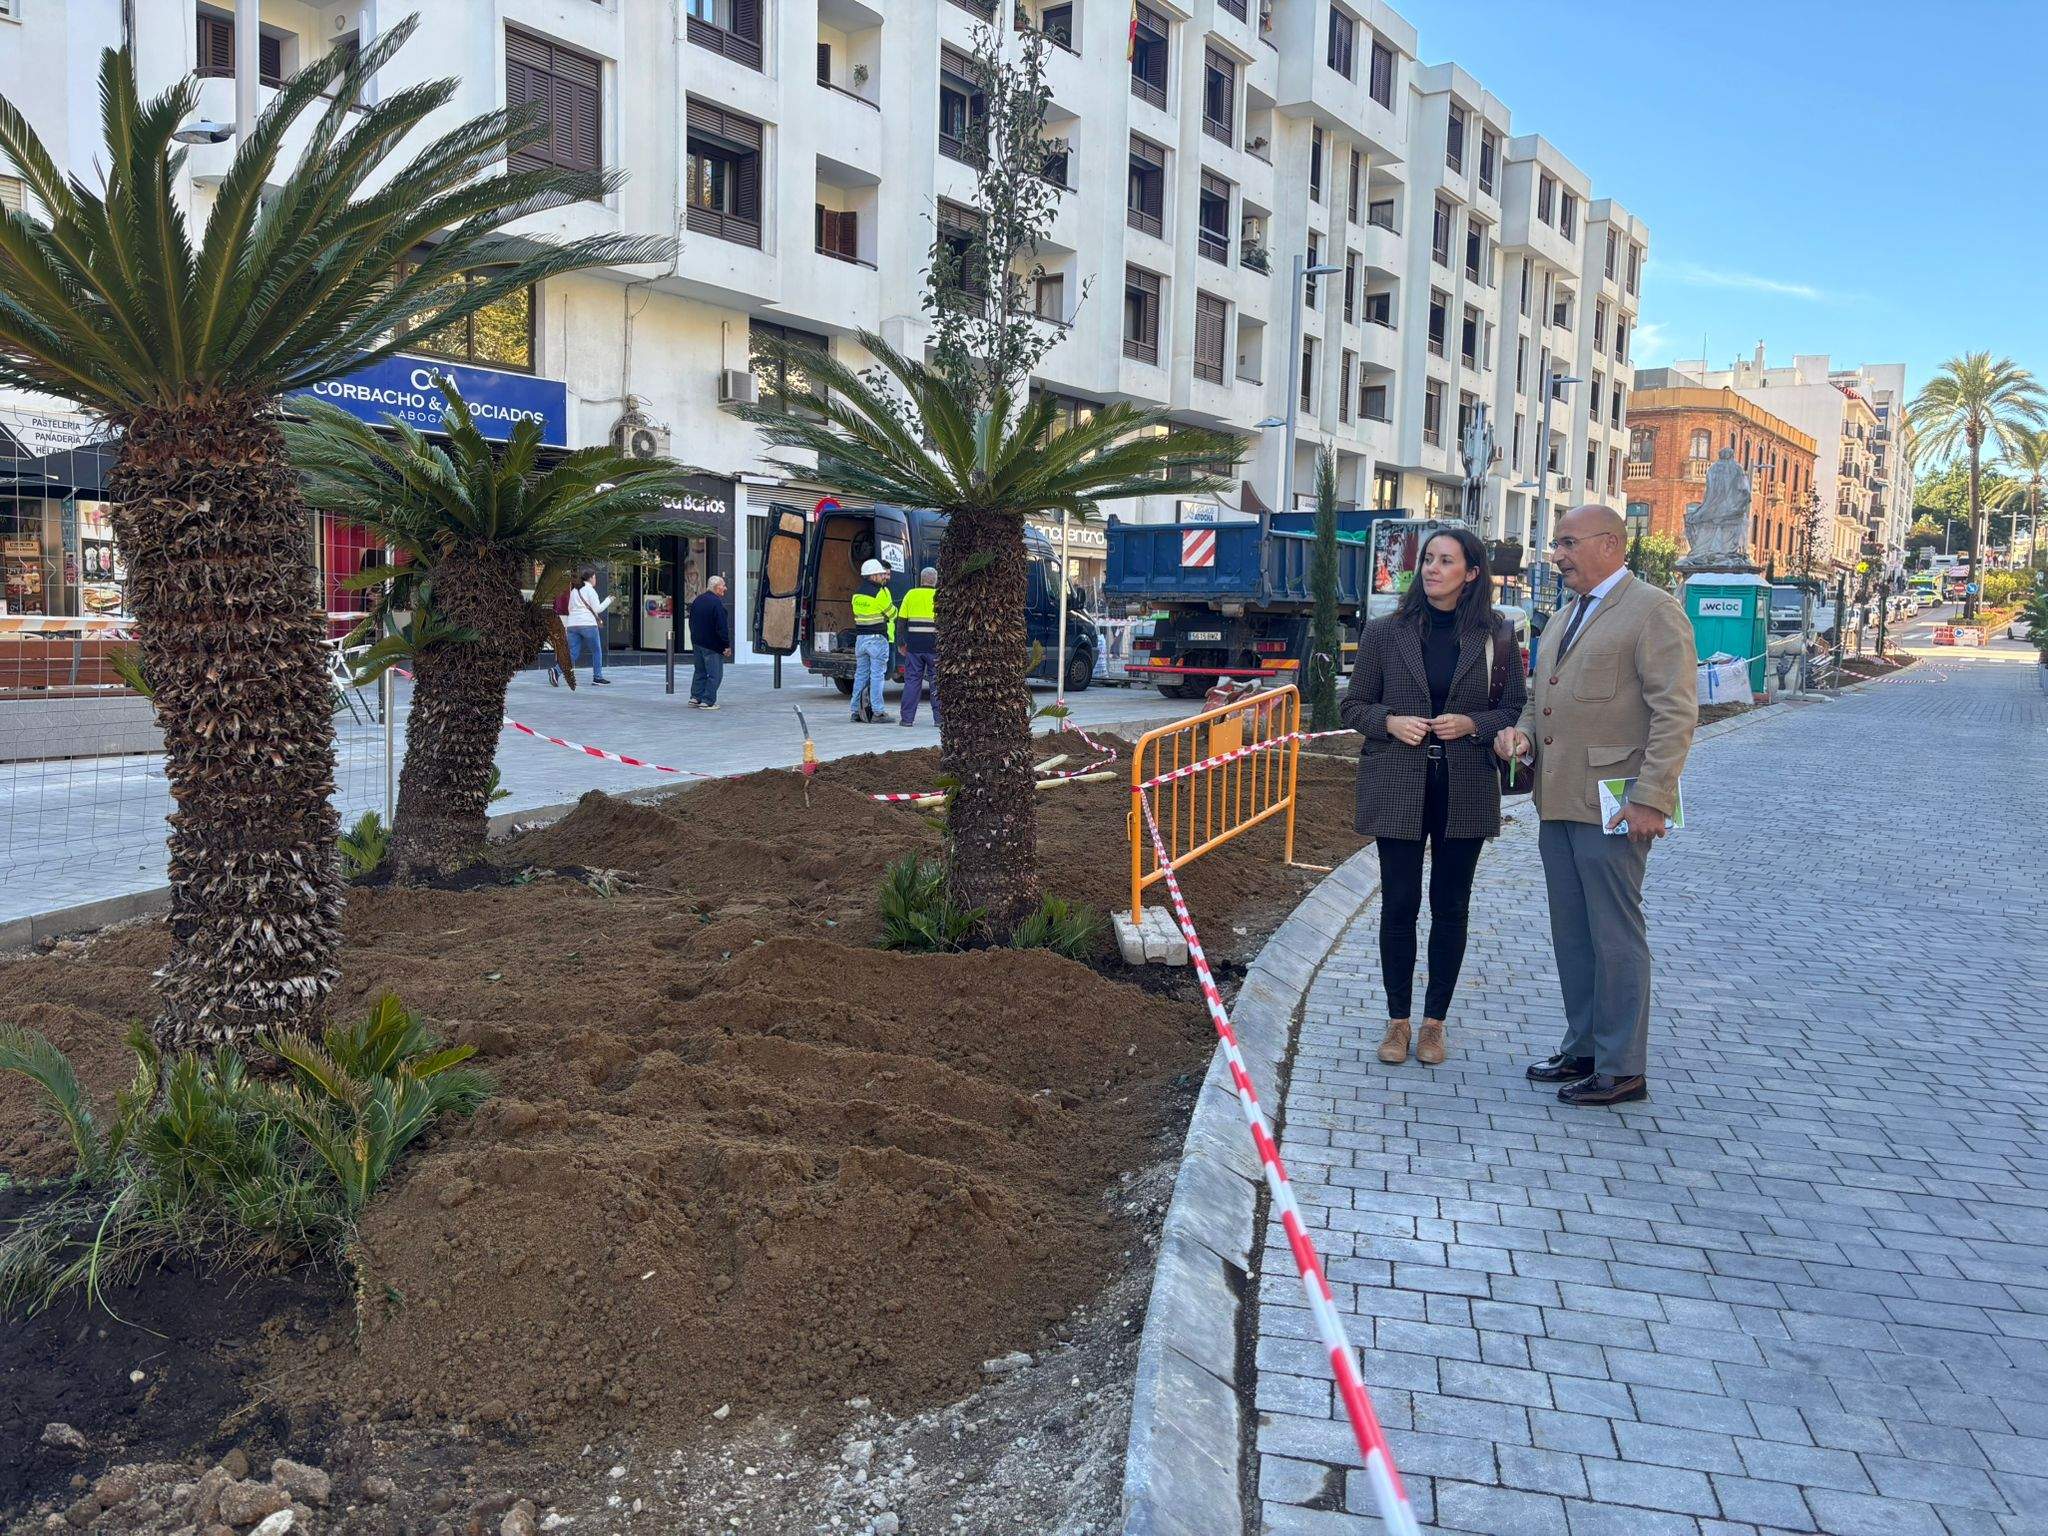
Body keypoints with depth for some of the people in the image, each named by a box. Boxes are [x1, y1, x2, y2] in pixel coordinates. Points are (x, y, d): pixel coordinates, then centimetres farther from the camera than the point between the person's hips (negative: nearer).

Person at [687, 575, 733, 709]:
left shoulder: (697, 600, 9)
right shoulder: (716, 603, -18)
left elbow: (692, 622, 17)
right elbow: (722, 627, -20)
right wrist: (727, 645, -15)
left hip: (697, 642, 8)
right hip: (712, 645, -8)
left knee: (700, 671, 18)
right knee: (715, 673, -1)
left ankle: (695, 697, 18)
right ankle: (708, 701, -3)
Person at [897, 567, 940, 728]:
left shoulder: (911, 594, 6)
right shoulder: (939, 596, 0)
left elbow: (901, 621, 5)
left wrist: (903, 642, 11)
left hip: (914, 645, 2)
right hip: (935, 645, -2)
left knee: (912, 680, 6)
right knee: (937, 681, 5)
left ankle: (908, 718, 5)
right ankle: (939, 717, 5)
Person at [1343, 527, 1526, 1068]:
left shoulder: (1497, 635, 1)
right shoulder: (1385, 632, 2)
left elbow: (1514, 711, 5)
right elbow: (1353, 705, 6)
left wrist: (1472, 724, -14)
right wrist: (1390, 721, -13)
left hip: (1464, 792, 0)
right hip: (1397, 787, 0)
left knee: (1451, 907, 8)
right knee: (1399, 904, 4)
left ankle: (1434, 1022, 21)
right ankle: (1397, 1021, 18)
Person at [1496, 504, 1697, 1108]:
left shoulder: (1653, 609, -8)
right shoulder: (1561, 620, 19)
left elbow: (1675, 712, -14)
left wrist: (1651, 799, -20)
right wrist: (1523, 732, 6)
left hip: (1611, 805, -9)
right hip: (1558, 803, 9)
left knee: (1616, 937, -1)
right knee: (1572, 936, 15)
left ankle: (1622, 1069, 9)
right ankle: (1583, 1049, 27)